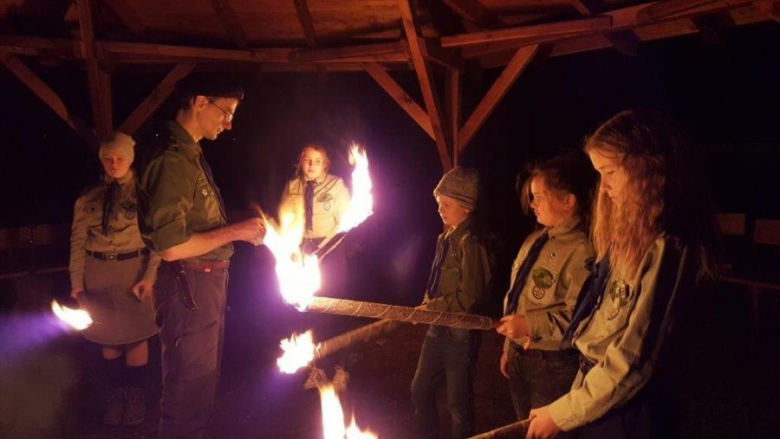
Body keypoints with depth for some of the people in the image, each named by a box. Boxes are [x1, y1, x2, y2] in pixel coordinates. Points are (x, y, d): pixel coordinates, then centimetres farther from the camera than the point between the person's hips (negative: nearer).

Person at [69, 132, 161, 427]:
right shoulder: (88, 197, 7)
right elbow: (78, 240, 5)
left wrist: (150, 276, -16)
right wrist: (77, 281, -1)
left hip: (133, 269, -3)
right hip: (98, 272, 3)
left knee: (136, 335, 2)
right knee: (108, 336, 11)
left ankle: (136, 397, 18)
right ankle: (115, 394, 25)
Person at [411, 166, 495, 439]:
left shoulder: (470, 243, -20)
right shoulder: (445, 238, 7)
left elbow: (468, 298, -22)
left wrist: (432, 308, -13)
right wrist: (426, 306, 4)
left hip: (460, 333, -9)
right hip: (438, 328, 9)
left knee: (459, 402, 7)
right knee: (420, 389, 19)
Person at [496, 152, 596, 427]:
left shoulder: (581, 250, -20)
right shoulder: (534, 241, 8)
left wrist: (530, 324, -24)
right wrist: (509, 347, 16)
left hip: (553, 365, -8)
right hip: (519, 358, 8)